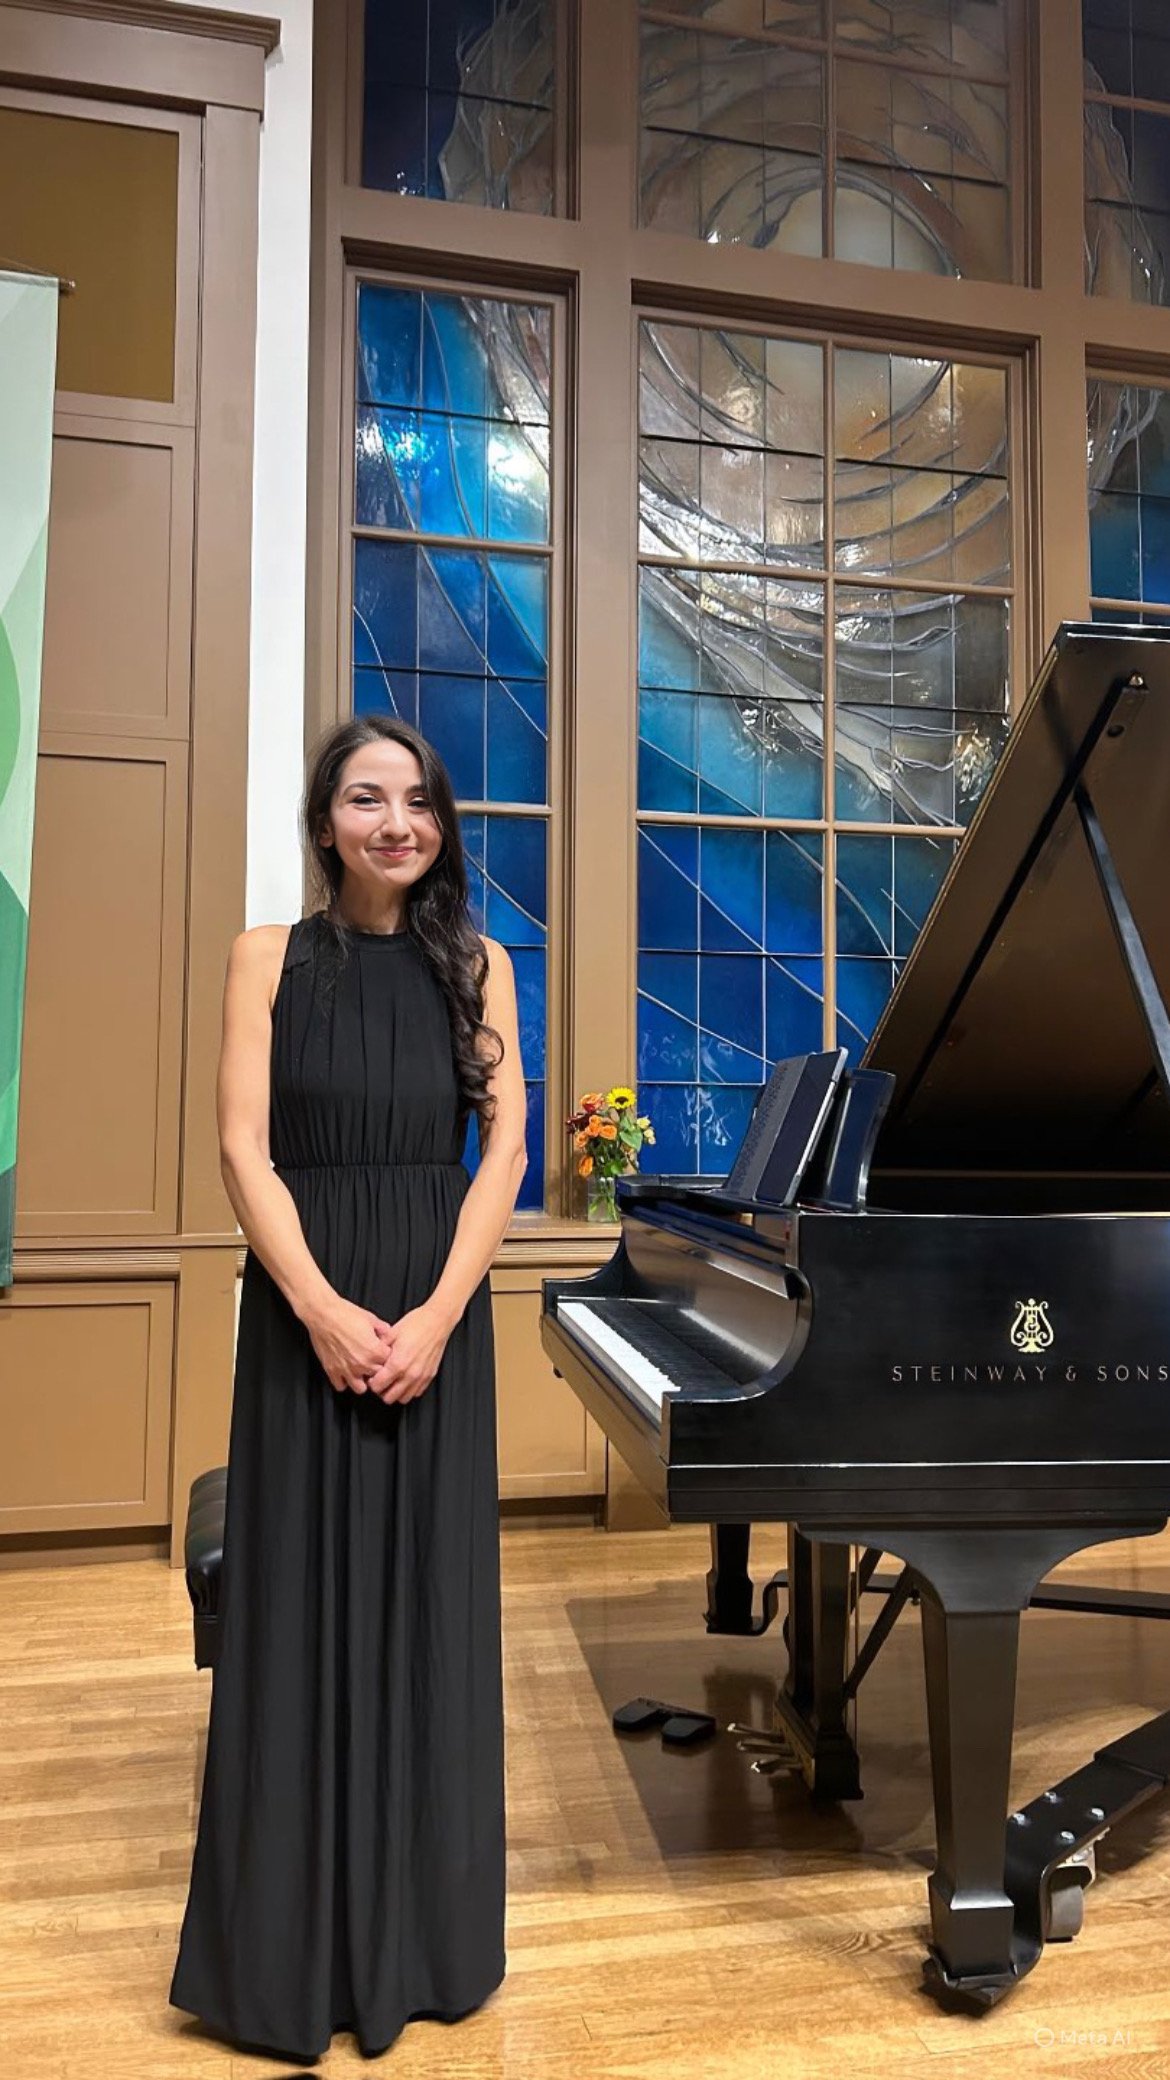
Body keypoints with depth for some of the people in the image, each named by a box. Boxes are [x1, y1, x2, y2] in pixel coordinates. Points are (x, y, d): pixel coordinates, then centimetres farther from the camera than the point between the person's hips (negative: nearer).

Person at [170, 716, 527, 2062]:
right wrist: (324, 1311, -17)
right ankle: (294, 1943, 24)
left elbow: (505, 1151, -1)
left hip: (436, 1314, 1)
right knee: (304, 1603, 7)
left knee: (427, 1601, 9)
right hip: (305, 1314, -1)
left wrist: (438, 1313, -13)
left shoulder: (475, 965, 4)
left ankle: (417, 1929, 28)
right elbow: (246, 1152, -6)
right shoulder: (271, 957, 1)